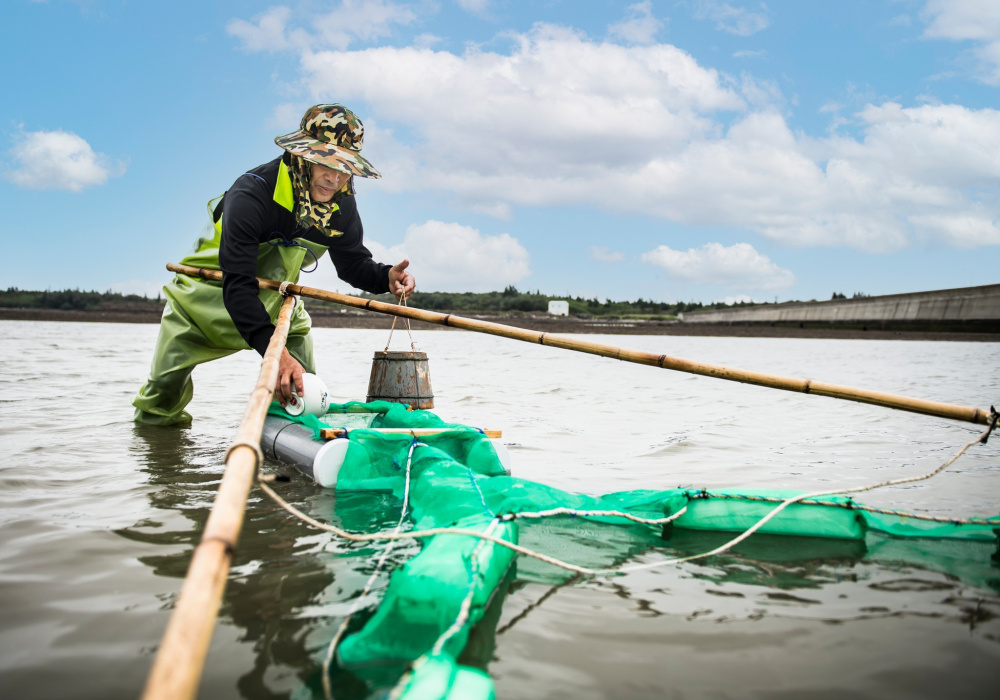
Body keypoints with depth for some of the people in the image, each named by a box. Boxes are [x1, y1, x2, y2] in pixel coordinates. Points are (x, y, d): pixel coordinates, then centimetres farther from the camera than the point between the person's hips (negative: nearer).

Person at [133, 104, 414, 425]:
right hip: (208, 296, -4)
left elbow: (352, 263, -3)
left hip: (275, 300, 4)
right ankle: (152, 422, 34)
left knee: (303, 391, -3)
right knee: (165, 389, -1)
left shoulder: (341, 205, -18)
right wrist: (275, 351, -58)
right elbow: (237, 286, -45)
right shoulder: (252, 193, -38)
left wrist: (385, 277, -29)